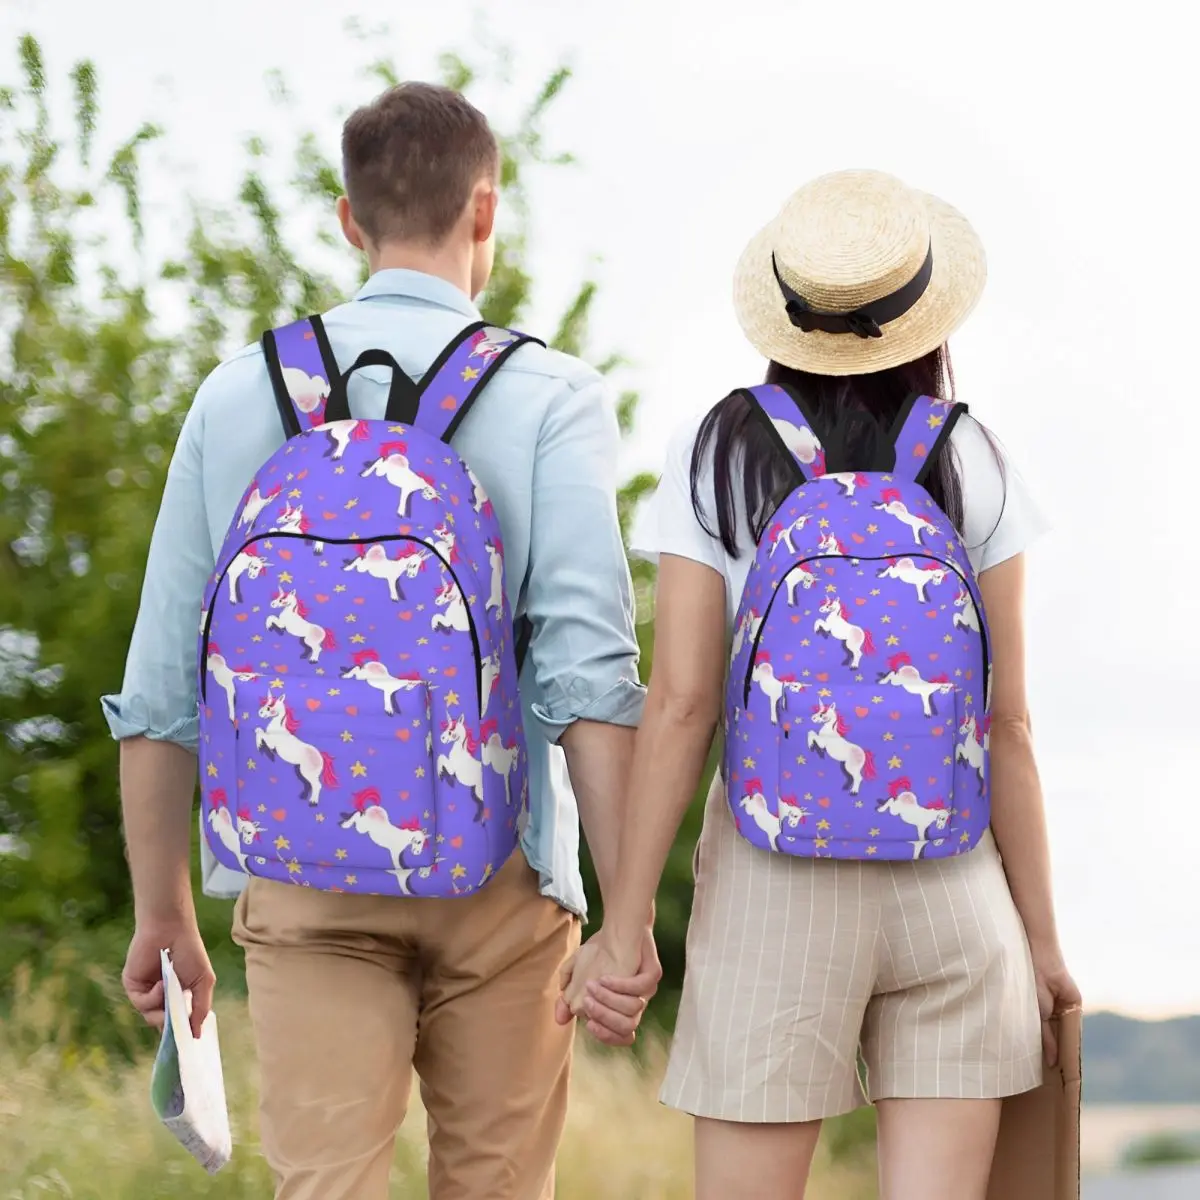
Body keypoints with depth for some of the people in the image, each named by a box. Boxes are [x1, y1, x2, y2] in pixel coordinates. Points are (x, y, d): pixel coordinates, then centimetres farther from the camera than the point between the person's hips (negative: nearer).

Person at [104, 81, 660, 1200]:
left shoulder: (240, 394, 6)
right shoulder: (549, 397, -2)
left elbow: (159, 684, 6)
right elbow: (588, 666, -13)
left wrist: (162, 913, 15)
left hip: (303, 878, 1)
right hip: (496, 872, -1)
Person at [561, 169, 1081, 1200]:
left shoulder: (718, 458, -3)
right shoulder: (972, 467, 0)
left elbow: (680, 705, -8)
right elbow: (1008, 723, -1)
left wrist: (625, 924, -3)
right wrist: (1042, 935, 7)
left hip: (774, 889, -1)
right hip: (953, 884, 1)